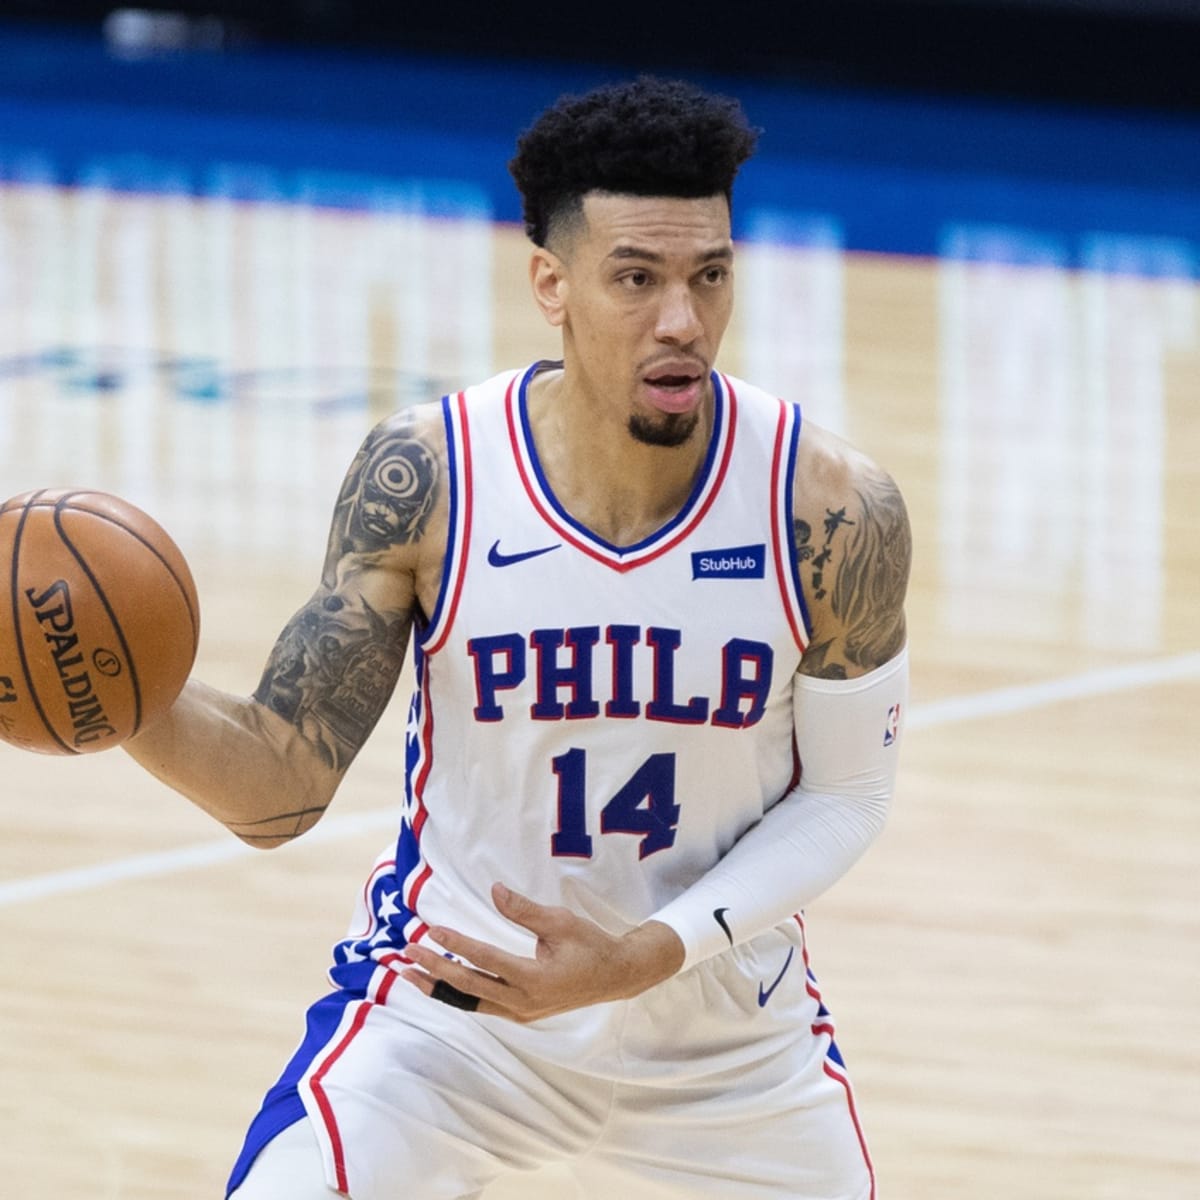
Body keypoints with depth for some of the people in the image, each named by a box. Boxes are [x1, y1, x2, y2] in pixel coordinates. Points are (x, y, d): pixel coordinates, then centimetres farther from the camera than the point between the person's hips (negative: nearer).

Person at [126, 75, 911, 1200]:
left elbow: (842, 792, -6)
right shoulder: (425, 478, -18)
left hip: (726, 1045, 2)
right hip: (445, 1006, -1)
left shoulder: (830, 511, -18)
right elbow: (281, 787, -15)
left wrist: (649, 957, -21)